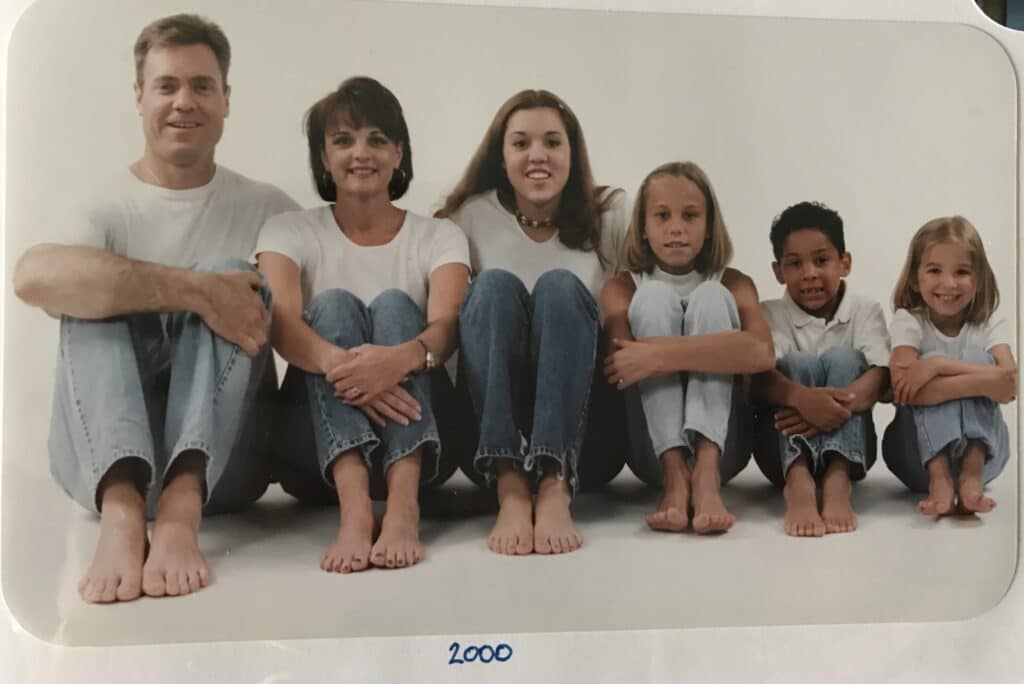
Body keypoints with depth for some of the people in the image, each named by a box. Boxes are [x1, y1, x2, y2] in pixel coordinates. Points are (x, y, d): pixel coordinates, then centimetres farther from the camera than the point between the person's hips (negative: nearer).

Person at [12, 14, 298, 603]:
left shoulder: (268, 210, 11)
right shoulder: (102, 208, 3)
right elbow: (34, 276, -21)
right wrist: (195, 291, -29)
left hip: (224, 457, 1)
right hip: (105, 452, 0)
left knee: (231, 273, -20)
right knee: (94, 292, -21)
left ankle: (181, 510, -41)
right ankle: (121, 512, -43)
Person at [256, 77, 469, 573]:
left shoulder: (439, 236, 6)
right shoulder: (290, 231, 5)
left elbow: (447, 326, -15)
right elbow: (280, 323, -15)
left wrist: (405, 356, -39)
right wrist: (339, 363, -38)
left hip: (418, 439, 0)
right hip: (315, 444, 0)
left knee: (393, 304, -22)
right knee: (333, 305, -23)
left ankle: (403, 508, -44)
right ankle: (354, 509, -46)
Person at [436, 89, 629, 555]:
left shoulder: (609, 217, 6)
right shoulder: (473, 217, 5)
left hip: (585, 437, 0)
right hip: (489, 435, 0)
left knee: (560, 285, -24)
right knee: (495, 284, -23)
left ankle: (556, 489, -41)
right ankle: (511, 490, -39)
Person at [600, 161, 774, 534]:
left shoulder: (733, 284, 4)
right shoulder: (622, 288, 4)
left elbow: (761, 353, -20)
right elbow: (620, 365, -17)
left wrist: (659, 354, -29)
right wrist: (712, 349, -22)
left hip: (719, 443, 1)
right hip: (653, 446, 0)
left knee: (711, 296, -16)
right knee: (655, 297, -17)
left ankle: (706, 473, -34)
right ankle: (675, 475, -33)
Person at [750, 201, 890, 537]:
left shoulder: (866, 312, 2)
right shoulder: (769, 314, 0)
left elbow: (880, 377, -16)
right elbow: (758, 377, -20)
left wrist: (835, 403, -38)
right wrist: (803, 398, -41)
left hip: (848, 446, 1)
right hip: (784, 449, 0)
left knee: (843, 358, -21)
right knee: (799, 363, -24)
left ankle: (837, 479, -42)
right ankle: (798, 481, -48)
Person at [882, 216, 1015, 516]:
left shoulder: (991, 325, -3)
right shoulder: (908, 321, -9)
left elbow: (1010, 385, -23)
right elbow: (905, 389, -27)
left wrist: (938, 365, -32)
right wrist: (986, 382, -34)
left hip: (978, 446, 2)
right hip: (921, 451, -2)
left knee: (977, 358, -20)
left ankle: (972, 477, -31)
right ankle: (939, 480, -37)